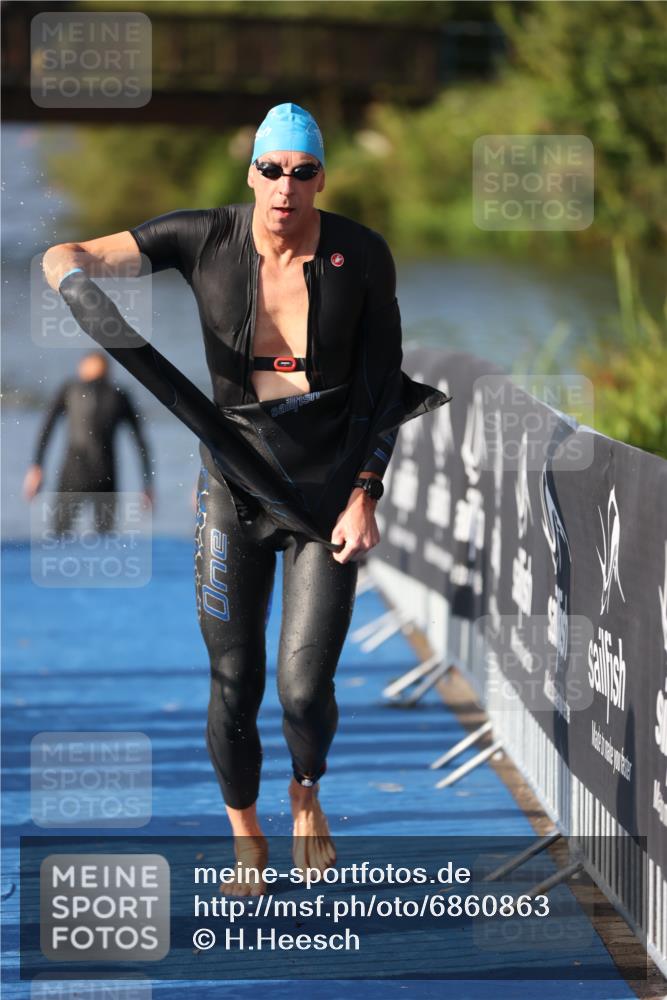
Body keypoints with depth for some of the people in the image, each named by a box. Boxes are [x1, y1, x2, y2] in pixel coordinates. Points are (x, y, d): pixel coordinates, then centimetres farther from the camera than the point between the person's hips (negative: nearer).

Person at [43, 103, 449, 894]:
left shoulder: (361, 256, -9)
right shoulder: (207, 240, -8)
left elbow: (382, 384, -3)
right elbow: (64, 259, -5)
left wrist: (364, 499, -10)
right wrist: (82, 287, -30)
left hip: (331, 491, -1)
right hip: (235, 487, 1)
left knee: (305, 685, -8)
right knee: (235, 685, 3)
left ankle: (306, 795, 28)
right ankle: (245, 838, 28)